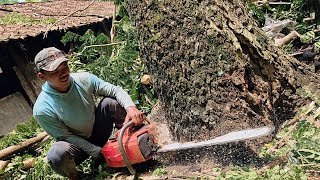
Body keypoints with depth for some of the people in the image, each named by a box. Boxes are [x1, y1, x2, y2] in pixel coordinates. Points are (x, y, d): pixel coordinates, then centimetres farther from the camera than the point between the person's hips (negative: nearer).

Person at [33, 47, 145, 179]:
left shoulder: (83, 79, -17)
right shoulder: (42, 110, -25)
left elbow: (116, 90, -14)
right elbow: (65, 136, -18)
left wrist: (130, 107, -34)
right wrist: (97, 151, -18)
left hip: (98, 132, 3)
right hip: (77, 144, -3)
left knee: (111, 102, -20)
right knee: (57, 154, -36)